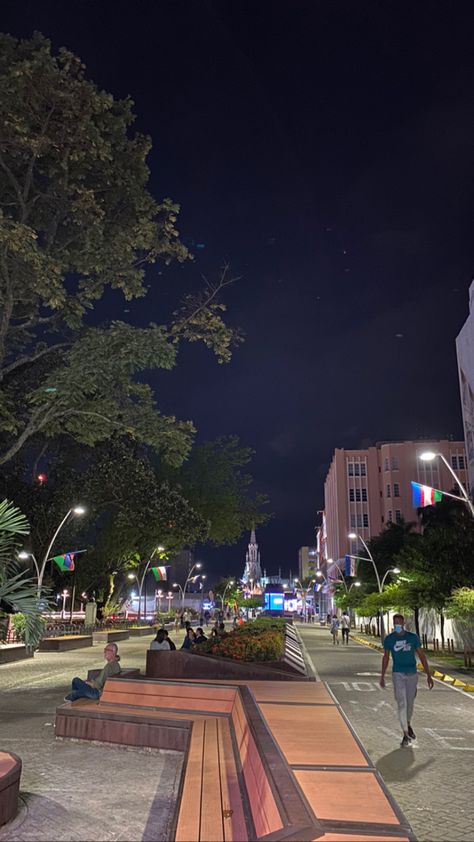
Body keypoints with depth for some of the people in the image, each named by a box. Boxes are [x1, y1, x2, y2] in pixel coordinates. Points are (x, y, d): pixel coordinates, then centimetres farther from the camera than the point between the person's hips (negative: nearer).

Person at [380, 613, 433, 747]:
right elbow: (386, 657, 6)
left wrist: (428, 675, -2)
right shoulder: (389, 639, -4)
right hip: (398, 674, -1)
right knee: (401, 703, -8)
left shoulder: (413, 637, -4)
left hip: (412, 674, 1)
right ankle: (405, 734, 2)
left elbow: (421, 656, 1)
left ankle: (408, 724, 41)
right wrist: (382, 676, 8)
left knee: (410, 703, 14)